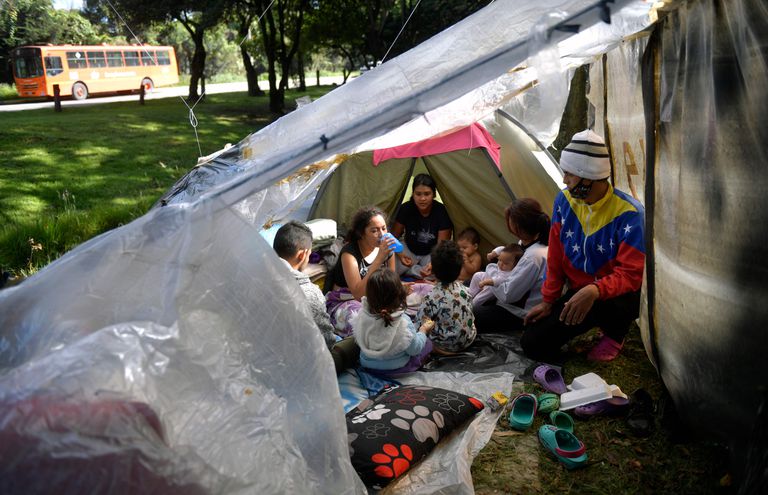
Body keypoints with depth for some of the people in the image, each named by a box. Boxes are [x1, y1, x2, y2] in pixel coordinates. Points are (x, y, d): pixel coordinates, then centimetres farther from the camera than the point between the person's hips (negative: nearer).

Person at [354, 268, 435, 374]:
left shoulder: (361, 316, -24)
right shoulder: (403, 323, -35)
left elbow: (358, 340, -5)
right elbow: (414, 349, -19)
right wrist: (423, 331, -2)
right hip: (396, 368, -3)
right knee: (427, 343, 21)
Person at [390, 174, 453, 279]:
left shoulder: (442, 212, -22)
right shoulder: (406, 209, -17)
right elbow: (394, 236, -5)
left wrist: (433, 263, -40)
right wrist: (399, 254, -26)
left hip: (432, 254, 0)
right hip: (408, 251, 0)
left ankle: (408, 270, -9)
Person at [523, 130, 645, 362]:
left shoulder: (629, 214, -24)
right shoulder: (564, 201, -6)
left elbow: (630, 275, -25)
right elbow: (555, 257, 1)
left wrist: (594, 291, -44)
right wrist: (547, 301, 1)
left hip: (620, 295, -5)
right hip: (578, 291, 5)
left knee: (600, 304, -42)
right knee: (533, 345, -5)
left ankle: (616, 332, -3)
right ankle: (593, 321, 15)